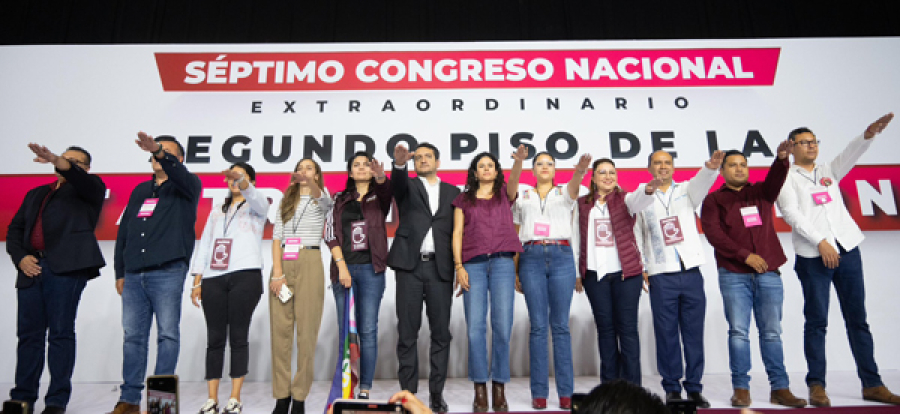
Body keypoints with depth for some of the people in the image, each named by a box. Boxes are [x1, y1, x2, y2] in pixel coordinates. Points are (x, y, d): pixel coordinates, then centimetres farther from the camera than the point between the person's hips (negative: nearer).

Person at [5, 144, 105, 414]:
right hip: (32, 270, 5)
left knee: (61, 333, -6)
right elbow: (15, 229, 21)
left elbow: (80, 178, -11)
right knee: (29, 335, 5)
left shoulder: (90, 188, 13)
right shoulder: (35, 194, 27)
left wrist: (57, 160, -28)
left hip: (66, 268, -5)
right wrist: (20, 257, 4)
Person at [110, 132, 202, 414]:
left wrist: (159, 151, -36)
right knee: (133, 335, 6)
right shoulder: (140, 190, 23)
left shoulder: (186, 187, 7)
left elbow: (180, 175, -19)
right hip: (134, 275, 6)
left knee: (168, 334, -3)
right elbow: (123, 232, 22)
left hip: (167, 273, -5)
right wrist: (120, 272, 16)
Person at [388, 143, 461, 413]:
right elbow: (397, 184, -14)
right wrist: (399, 164, -36)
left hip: (440, 267, 1)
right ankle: (408, 392, 8)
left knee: (441, 333, 2)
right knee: (407, 332, 1)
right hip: (410, 265, -1)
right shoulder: (407, 186, 11)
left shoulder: (453, 192, 15)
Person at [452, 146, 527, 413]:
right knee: (475, 327, -5)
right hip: (473, 264, 0)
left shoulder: (505, 193, 16)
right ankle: (480, 390, 3)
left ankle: (499, 388, 5)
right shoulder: (464, 199, 16)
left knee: (502, 326, -5)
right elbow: (457, 233, 9)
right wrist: (458, 265, -3)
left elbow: (514, 178, -5)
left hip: (502, 262, 0)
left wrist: (519, 160, -27)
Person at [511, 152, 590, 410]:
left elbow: (574, 187, -11)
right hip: (531, 258, 0)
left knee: (560, 326, 0)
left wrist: (580, 171, -35)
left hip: (561, 257, 0)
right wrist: (515, 271, 6)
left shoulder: (563, 193, 14)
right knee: (538, 326, -1)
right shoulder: (522, 198, 16)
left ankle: (565, 392, 5)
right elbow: (515, 237, 14)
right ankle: (539, 392, 4)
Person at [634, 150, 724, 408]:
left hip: (691, 272, 1)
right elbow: (635, 236, 8)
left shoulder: (686, 190, 12)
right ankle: (672, 388, 13)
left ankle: (694, 387, 15)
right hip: (661, 276, -1)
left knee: (694, 333, 5)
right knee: (666, 334, 2)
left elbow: (701, 182, -10)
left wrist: (712, 166, -32)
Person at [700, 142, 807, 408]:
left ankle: (779, 388, 10)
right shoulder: (714, 200, 8)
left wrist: (782, 158, -25)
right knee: (738, 331, -2)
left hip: (768, 273, 3)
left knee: (772, 332, 4)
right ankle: (741, 388, 4)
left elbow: (776, 180, -4)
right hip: (734, 275, -2)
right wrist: (745, 255, -13)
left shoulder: (761, 192, 18)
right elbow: (713, 234, -5)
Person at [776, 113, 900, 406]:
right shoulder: (787, 178, 5)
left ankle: (872, 384, 12)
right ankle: (817, 385, 3)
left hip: (847, 250, 5)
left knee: (857, 319, 6)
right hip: (813, 256, -4)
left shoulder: (829, 172, 20)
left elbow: (850, 154, 2)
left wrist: (870, 133, -18)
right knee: (817, 322, -2)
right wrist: (821, 242, -15)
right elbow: (791, 214, -7)